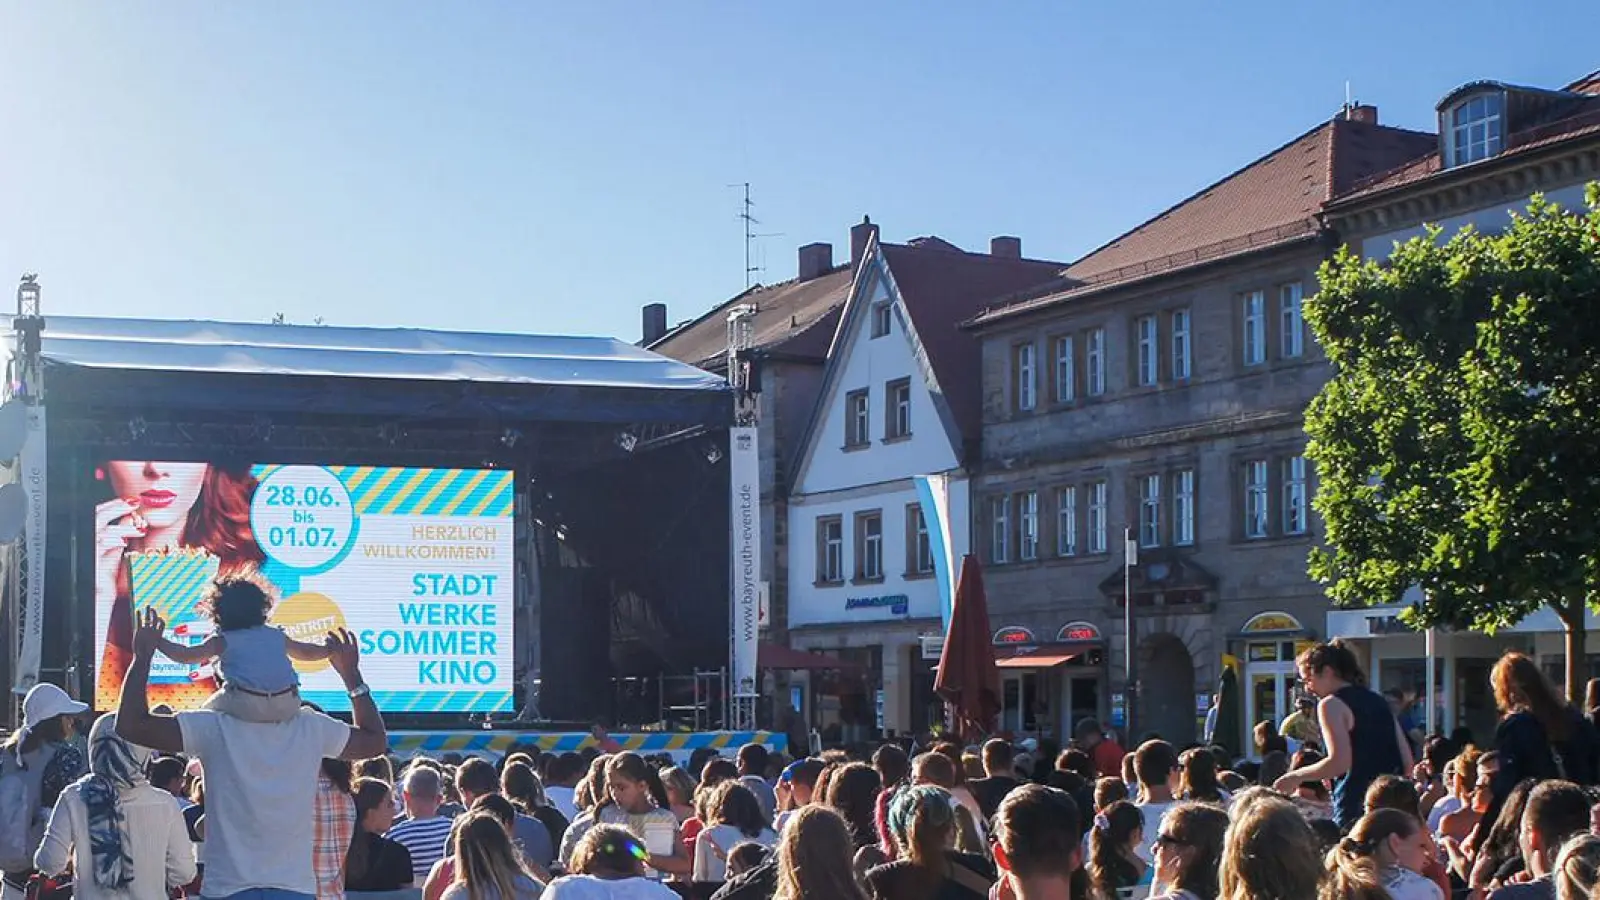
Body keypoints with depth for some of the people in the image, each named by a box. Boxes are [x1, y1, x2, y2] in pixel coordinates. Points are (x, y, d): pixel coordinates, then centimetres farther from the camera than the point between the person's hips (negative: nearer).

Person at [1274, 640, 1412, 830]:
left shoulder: (1331, 704, -6)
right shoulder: (1378, 701, 18)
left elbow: (1339, 762, -17)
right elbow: (1407, 761, 15)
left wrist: (1297, 777, -5)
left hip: (1356, 808, -8)